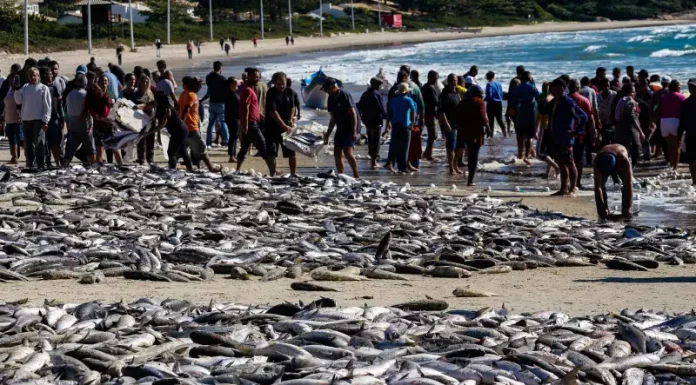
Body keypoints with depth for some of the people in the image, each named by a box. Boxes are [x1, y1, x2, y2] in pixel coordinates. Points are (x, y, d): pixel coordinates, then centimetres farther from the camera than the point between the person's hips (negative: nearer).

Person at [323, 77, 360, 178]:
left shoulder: (345, 96, -15)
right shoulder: (331, 99, 9)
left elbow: (353, 113, -17)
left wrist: (354, 131, -23)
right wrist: (327, 134, 14)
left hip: (351, 127, -9)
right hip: (341, 128, 9)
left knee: (347, 152, -19)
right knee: (337, 154, 4)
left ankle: (356, 175, -10)